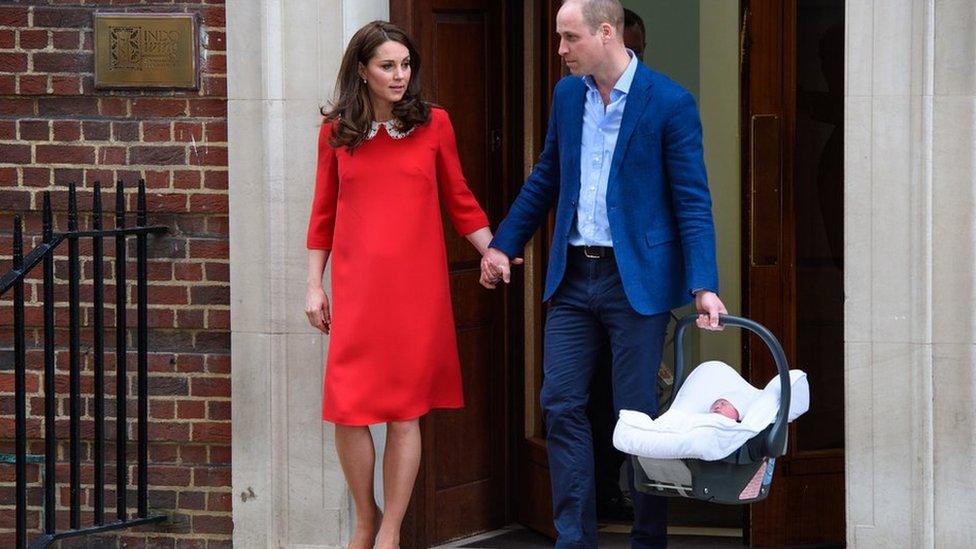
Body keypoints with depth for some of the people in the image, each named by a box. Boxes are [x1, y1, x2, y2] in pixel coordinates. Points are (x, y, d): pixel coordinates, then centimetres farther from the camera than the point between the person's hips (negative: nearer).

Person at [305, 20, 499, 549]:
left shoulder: (433, 124, 4)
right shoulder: (336, 132, 6)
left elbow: (459, 200, 10)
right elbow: (323, 215, 11)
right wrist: (314, 287, 9)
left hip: (417, 287, -1)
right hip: (356, 287, 1)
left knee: (405, 414, 0)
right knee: (347, 411, -3)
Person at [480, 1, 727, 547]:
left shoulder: (669, 103, -10)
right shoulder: (568, 95, 8)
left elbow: (693, 203, -11)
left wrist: (704, 287, -18)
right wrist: (503, 244, 20)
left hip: (636, 278, -6)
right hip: (573, 276, 6)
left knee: (637, 413, -1)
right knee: (562, 405, 2)